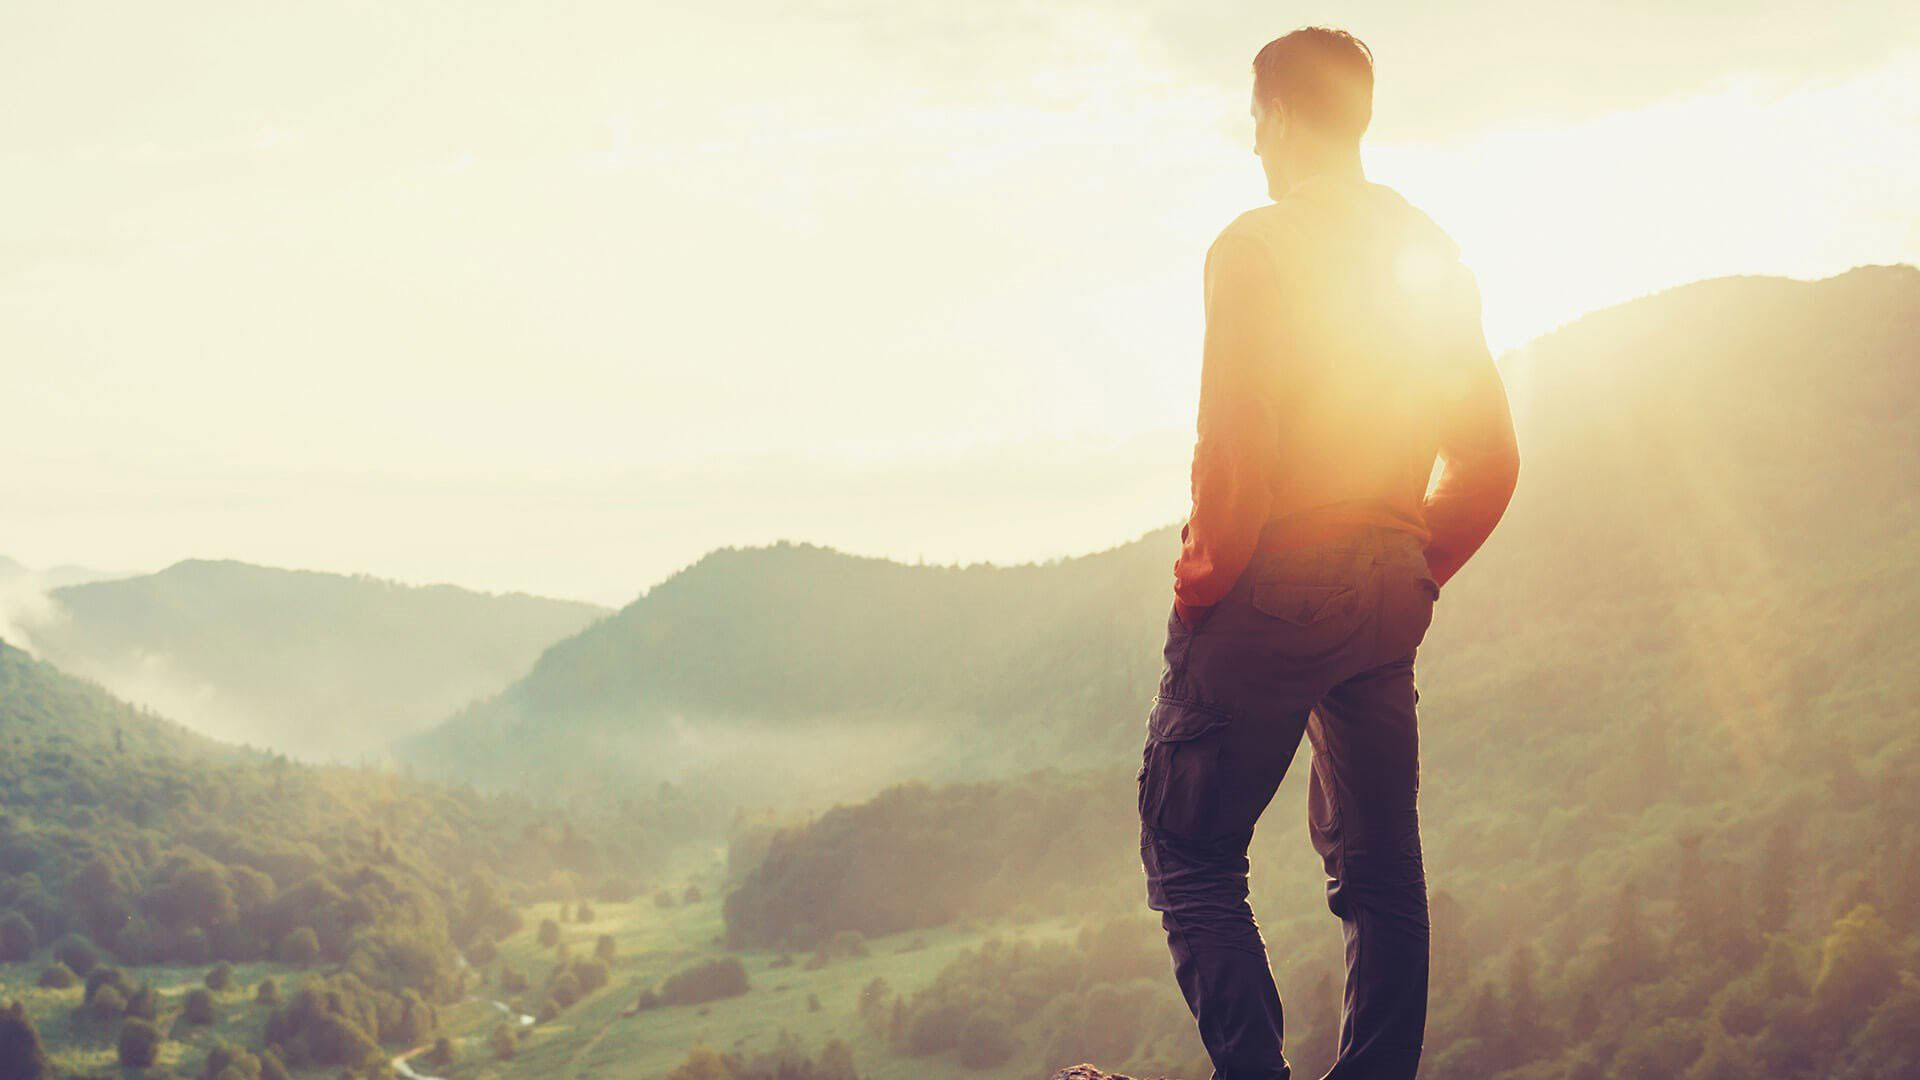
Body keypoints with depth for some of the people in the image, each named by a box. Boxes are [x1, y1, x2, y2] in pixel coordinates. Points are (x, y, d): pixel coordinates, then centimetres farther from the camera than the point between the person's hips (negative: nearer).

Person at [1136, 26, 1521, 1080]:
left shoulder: (1259, 243, -9)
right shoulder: (1429, 251, 12)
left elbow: (1235, 446, -19)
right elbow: (1490, 458, 13)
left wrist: (1204, 579, -7)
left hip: (1271, 586, -6)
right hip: (1390, 593, 7)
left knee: (1191, 853, 1)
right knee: (1380, 868, 12)